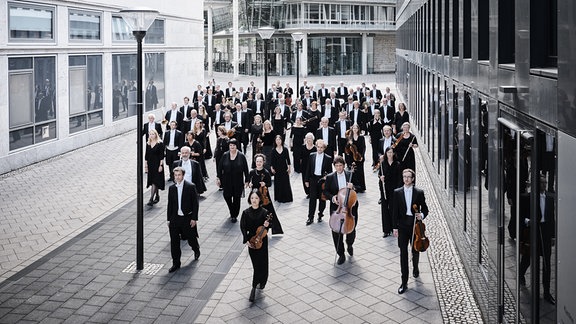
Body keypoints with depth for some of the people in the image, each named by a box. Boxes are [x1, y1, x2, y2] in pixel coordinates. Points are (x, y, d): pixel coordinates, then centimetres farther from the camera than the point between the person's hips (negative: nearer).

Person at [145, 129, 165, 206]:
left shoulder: (160, 144, -8)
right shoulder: (148, 144, 7)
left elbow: (162, 156, -9)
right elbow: (146, 155, 9)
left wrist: (161, 165, -13)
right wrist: (145, 166, 6)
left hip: (157, 164, -6)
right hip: (150, 164, 6)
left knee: (155, 182, -10)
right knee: (152, 182, 12)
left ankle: (151, 199, -15)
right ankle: (157, 196, 26)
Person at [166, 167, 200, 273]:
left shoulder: (191, 187, -8)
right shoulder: (172, 188, 4)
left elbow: (195, 203, -7)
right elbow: (170, 205, 10)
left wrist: (194, 218, -11)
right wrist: (169, 219, 8)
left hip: (188, 218, -3)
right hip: (175, 218, 3)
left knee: (191, 239, 10)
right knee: (174, 242, 3)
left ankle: (196, 250, 44)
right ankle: (176, 263, 14)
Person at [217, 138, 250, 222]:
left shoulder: (241, 156, -5)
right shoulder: (225, 155, 0)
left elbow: (245, 169, -2)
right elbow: (220, 167, 4)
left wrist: (246, 181, -3)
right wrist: (218, 178, 0)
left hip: (238, 181, -1)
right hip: (227, 181, 1)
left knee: (236, 198, 3)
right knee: (227, 196, -1)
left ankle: (235, 215, 16)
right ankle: (232, 212, 25)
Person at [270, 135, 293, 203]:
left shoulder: (285, 149, -3)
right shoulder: (273, 150, -2)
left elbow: (288, 159, 1)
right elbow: (272, 160, 1)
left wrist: (289, 167, -1)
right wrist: (271, 168, -7)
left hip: (284, 169, 0)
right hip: (277, 170, 0)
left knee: (286, 183, 2)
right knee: (278, 184, 5)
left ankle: (286, 198, 12)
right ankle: (279, 198, 15)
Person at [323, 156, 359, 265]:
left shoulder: (350, 175, 2)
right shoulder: (330, 177, 3)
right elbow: (326, 192, 6)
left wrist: (352, 186, -20)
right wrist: (332, 197, -14)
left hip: (350, 206, 0)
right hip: (336, 207, 0)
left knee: (351, 229, 2)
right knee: (336, 231, -2)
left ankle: (349, 245, 36)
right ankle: (341, 254, 12)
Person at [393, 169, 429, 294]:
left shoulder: (419, 193, 0)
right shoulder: (397, 192, 1)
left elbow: (425, 208, 6)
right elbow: (395, 211, 2)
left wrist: (422, 215, -17)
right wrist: (395, 227, -2)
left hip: (415, 225, 1)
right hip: (402, 226, 0)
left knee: (415, 251, 16)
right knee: (403, 253, -3)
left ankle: (415, 267, 49)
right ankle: (404, 282, -1)